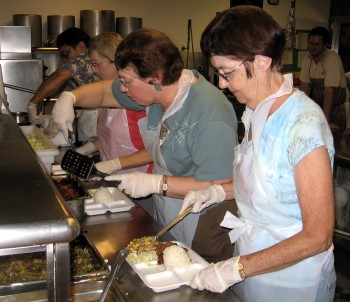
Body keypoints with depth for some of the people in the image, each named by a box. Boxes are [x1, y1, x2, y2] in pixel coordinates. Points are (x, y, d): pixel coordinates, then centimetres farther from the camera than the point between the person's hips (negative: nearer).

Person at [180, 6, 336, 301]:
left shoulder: (304, 124, -26)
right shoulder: (257, 111, -1)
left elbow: (317, 237, -25)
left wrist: (237, 268, -25)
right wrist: (218, 192, -2)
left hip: (289, 278, -7)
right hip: (249, 260, 7)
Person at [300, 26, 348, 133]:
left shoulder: (333, 58, -22)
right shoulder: (307, 58, -5)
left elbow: (329, 90, -27)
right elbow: (304, 86, -3)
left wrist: (326, 120, -30)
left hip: (335, 107, -4)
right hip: (316, 106, 4)